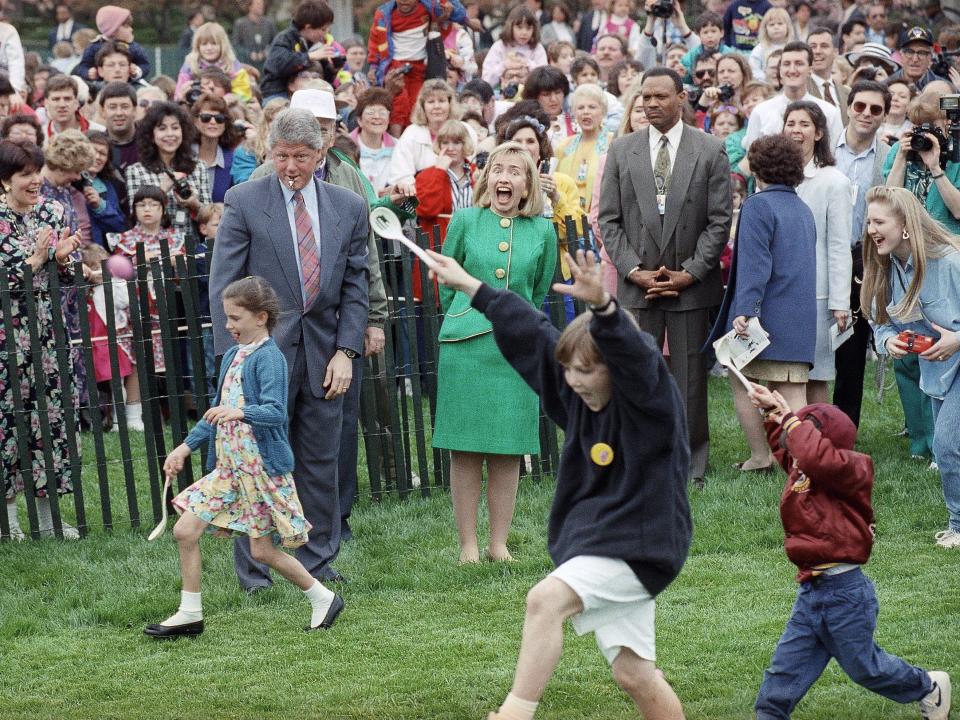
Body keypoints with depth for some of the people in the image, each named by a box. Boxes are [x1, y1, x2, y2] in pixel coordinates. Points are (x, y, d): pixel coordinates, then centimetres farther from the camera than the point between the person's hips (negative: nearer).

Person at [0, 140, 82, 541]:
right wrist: (36, 259, -18)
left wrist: (64, 258, -9)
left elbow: (71, 276, 12)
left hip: (52, 333, 5)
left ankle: (47, 516, 15)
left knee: (53, 417, 6)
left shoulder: (54, 213, 7)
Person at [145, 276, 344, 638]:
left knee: (262, 549, -2)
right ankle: (189, 614, 11)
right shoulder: (232, 356, 13)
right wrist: (186, 447, 19)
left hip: (261, 466, -8)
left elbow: (276, 412, -25)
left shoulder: (269, 358, -13)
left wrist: (239, 412, -40)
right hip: (228, 466, 8)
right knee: (185, 531, 2)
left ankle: (323, 598, 17)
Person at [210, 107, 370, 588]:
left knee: (320, 463, 8)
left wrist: (346, 351, -2)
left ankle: (317, 562, 19)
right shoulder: (243, 202, -3)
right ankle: (253, 571, 8)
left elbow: (356, 287, 9)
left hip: (324, 355, 3)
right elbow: (223, 286, -4)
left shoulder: (349, 208, 7)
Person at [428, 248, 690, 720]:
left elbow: (632, 354, -37)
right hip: (595, 538, 8)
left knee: (545, 600, -25)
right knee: (632, 673, 9)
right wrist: (469, 286, 21)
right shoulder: (579, 394, 7)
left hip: (634, 546, -8)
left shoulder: (649, 398, -15)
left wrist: (602, 305, -56)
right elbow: (531, 332, 15)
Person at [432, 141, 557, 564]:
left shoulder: (542, 231, 4)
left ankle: (499, 543, 14)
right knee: (464, 450, 1)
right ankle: (468, 545, 8)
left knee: (508, 451, 4)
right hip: (465, 348, -1)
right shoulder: (465, 221, 1)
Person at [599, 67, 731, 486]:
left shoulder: (710, 151, 1)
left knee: (690, 379, 3)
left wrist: (690, 273, -9)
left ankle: (691, 468, 12)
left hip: (692, 284, -1)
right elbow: (609, 220, 5)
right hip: (636, 285, 1)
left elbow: (719, 221, -1)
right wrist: (634, 270, -6)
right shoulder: (621, 150, 6)